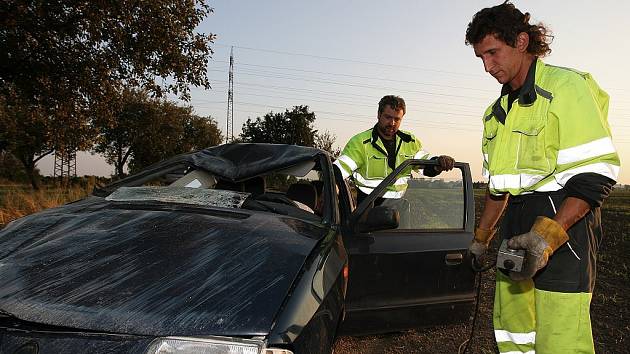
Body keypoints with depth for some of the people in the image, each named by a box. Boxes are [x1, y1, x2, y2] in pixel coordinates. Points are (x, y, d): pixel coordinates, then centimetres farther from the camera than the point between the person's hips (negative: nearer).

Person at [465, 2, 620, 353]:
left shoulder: (566, 87, -9)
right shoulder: (498, 111, 16)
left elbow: (598, 172, -16)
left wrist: (549, 234, -25)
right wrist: (481, 238, 22)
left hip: (564, 220, -8)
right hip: (517, 220, 8)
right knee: (511, 326, 11)